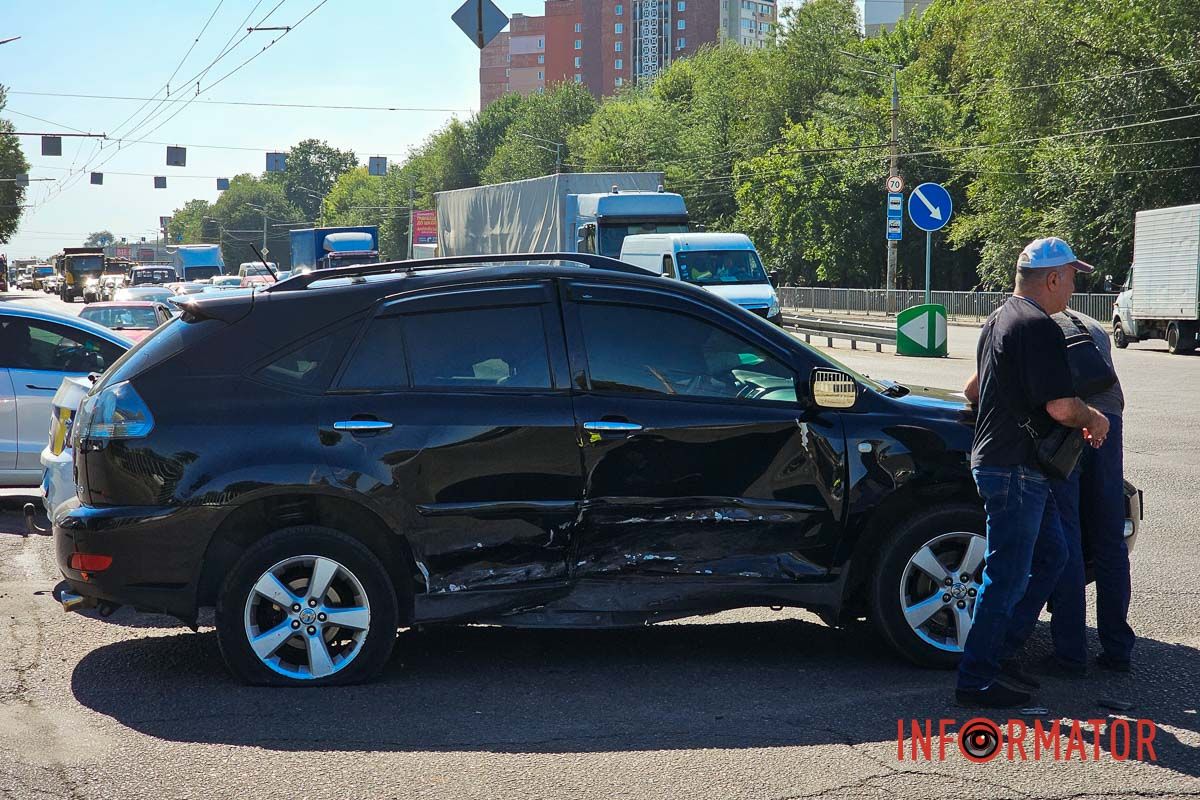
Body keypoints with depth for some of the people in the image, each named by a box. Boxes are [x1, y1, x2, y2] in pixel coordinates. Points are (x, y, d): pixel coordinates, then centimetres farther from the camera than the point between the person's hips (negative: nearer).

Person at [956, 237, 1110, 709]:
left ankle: (1000, 653, 20)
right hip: (1016, 470, -11)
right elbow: (1061, 405, -24)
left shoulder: (999, 321, 16)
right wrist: (1093, 420, -2)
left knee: (1051, 554, 18)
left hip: (993, 456, 11)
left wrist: (1078, 424, 24)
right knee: (1007, 576, -5)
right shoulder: (1038, 327, -17)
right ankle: (976, 681, 0)